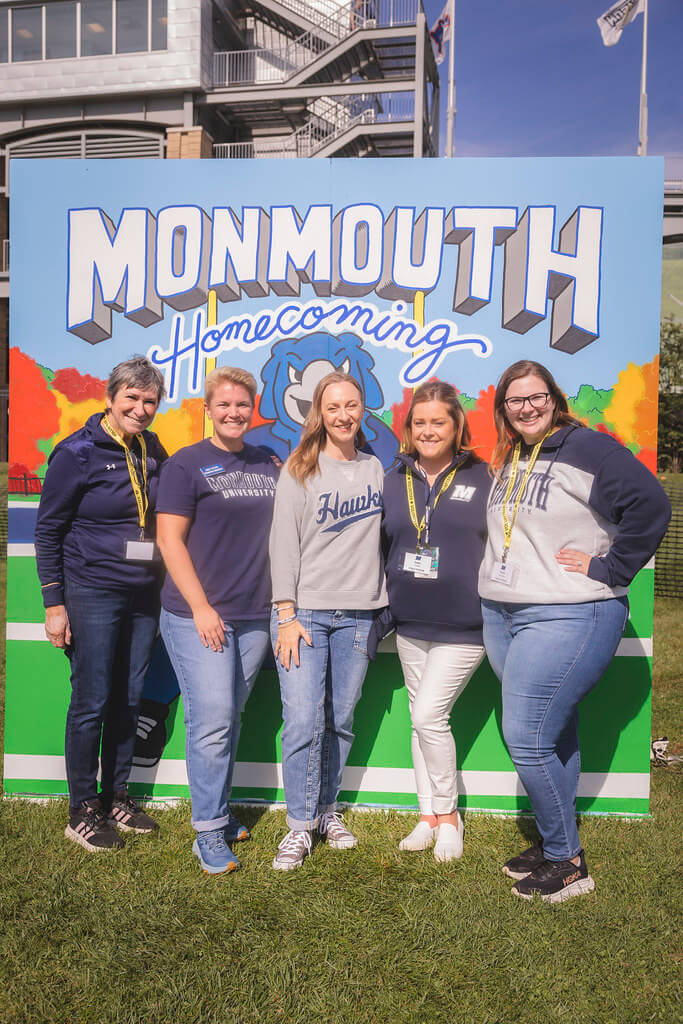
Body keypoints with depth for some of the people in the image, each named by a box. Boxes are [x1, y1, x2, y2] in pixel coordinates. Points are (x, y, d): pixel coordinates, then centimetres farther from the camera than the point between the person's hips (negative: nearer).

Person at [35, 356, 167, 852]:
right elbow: (48, 530, -6)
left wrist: (164, 588, 14)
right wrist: (54, 602, -9)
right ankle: (82, 811, 18)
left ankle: (117, 797, 28)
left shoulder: (153, 450, 7)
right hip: (92, 594, -5)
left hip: (144, 596, 6)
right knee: (92, 703, 2)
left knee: (129, 701, 12)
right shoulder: (77, 452, -9)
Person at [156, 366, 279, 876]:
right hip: (198, 615, -5)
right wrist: (200, 607, -14)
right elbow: (170, 539, -8)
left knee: (231, 718, 13)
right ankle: (209, 832, 9)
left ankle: (218, 811, 29)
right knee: (212, 719, -5)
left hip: (255, 615, 5)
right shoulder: (186, 464, -4)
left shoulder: (268, 465, 12)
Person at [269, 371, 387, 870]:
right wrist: (286, 613, -9)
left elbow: (382, 536, 15)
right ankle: (300, 826, 9)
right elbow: (284, 543, -3)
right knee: (303, 721, -6)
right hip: (304, 611, -3)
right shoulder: (300, 470, 1)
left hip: (357, 613, 3)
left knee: (341, 720, 8)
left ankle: (328, 810, 26)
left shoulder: (374, 468, 10)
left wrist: (383, 603, 11)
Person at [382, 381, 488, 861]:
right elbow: (381, 545, 14)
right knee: (421, 719, 13)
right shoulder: (394, 480, 5)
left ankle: (449, 816, 16)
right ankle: (429, 817, 28)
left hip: (463, 627, -5)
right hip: (409, 625, 5)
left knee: (429, 716, -7)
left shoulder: (483, 478, -6)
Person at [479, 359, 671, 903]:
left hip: (566, 617, -7)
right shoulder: (507, 461, 13)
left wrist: (607, 569, -15)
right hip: (502, 615, 7)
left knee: (527, 738, -7)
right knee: (553, 735, 16)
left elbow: (650, 506, -18)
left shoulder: (587, 447, -10)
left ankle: (567, 862, 12)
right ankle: (555, 843, 29)